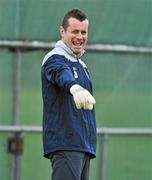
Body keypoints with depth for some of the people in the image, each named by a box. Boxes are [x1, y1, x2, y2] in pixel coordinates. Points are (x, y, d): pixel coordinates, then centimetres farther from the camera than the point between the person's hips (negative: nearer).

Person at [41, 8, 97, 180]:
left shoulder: (81, 65, 21)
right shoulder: (55, 59, -7)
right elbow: (62, 75, -32)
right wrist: (76, 88, -53)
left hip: (85, 146, 9)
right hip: (65, 145, -9)